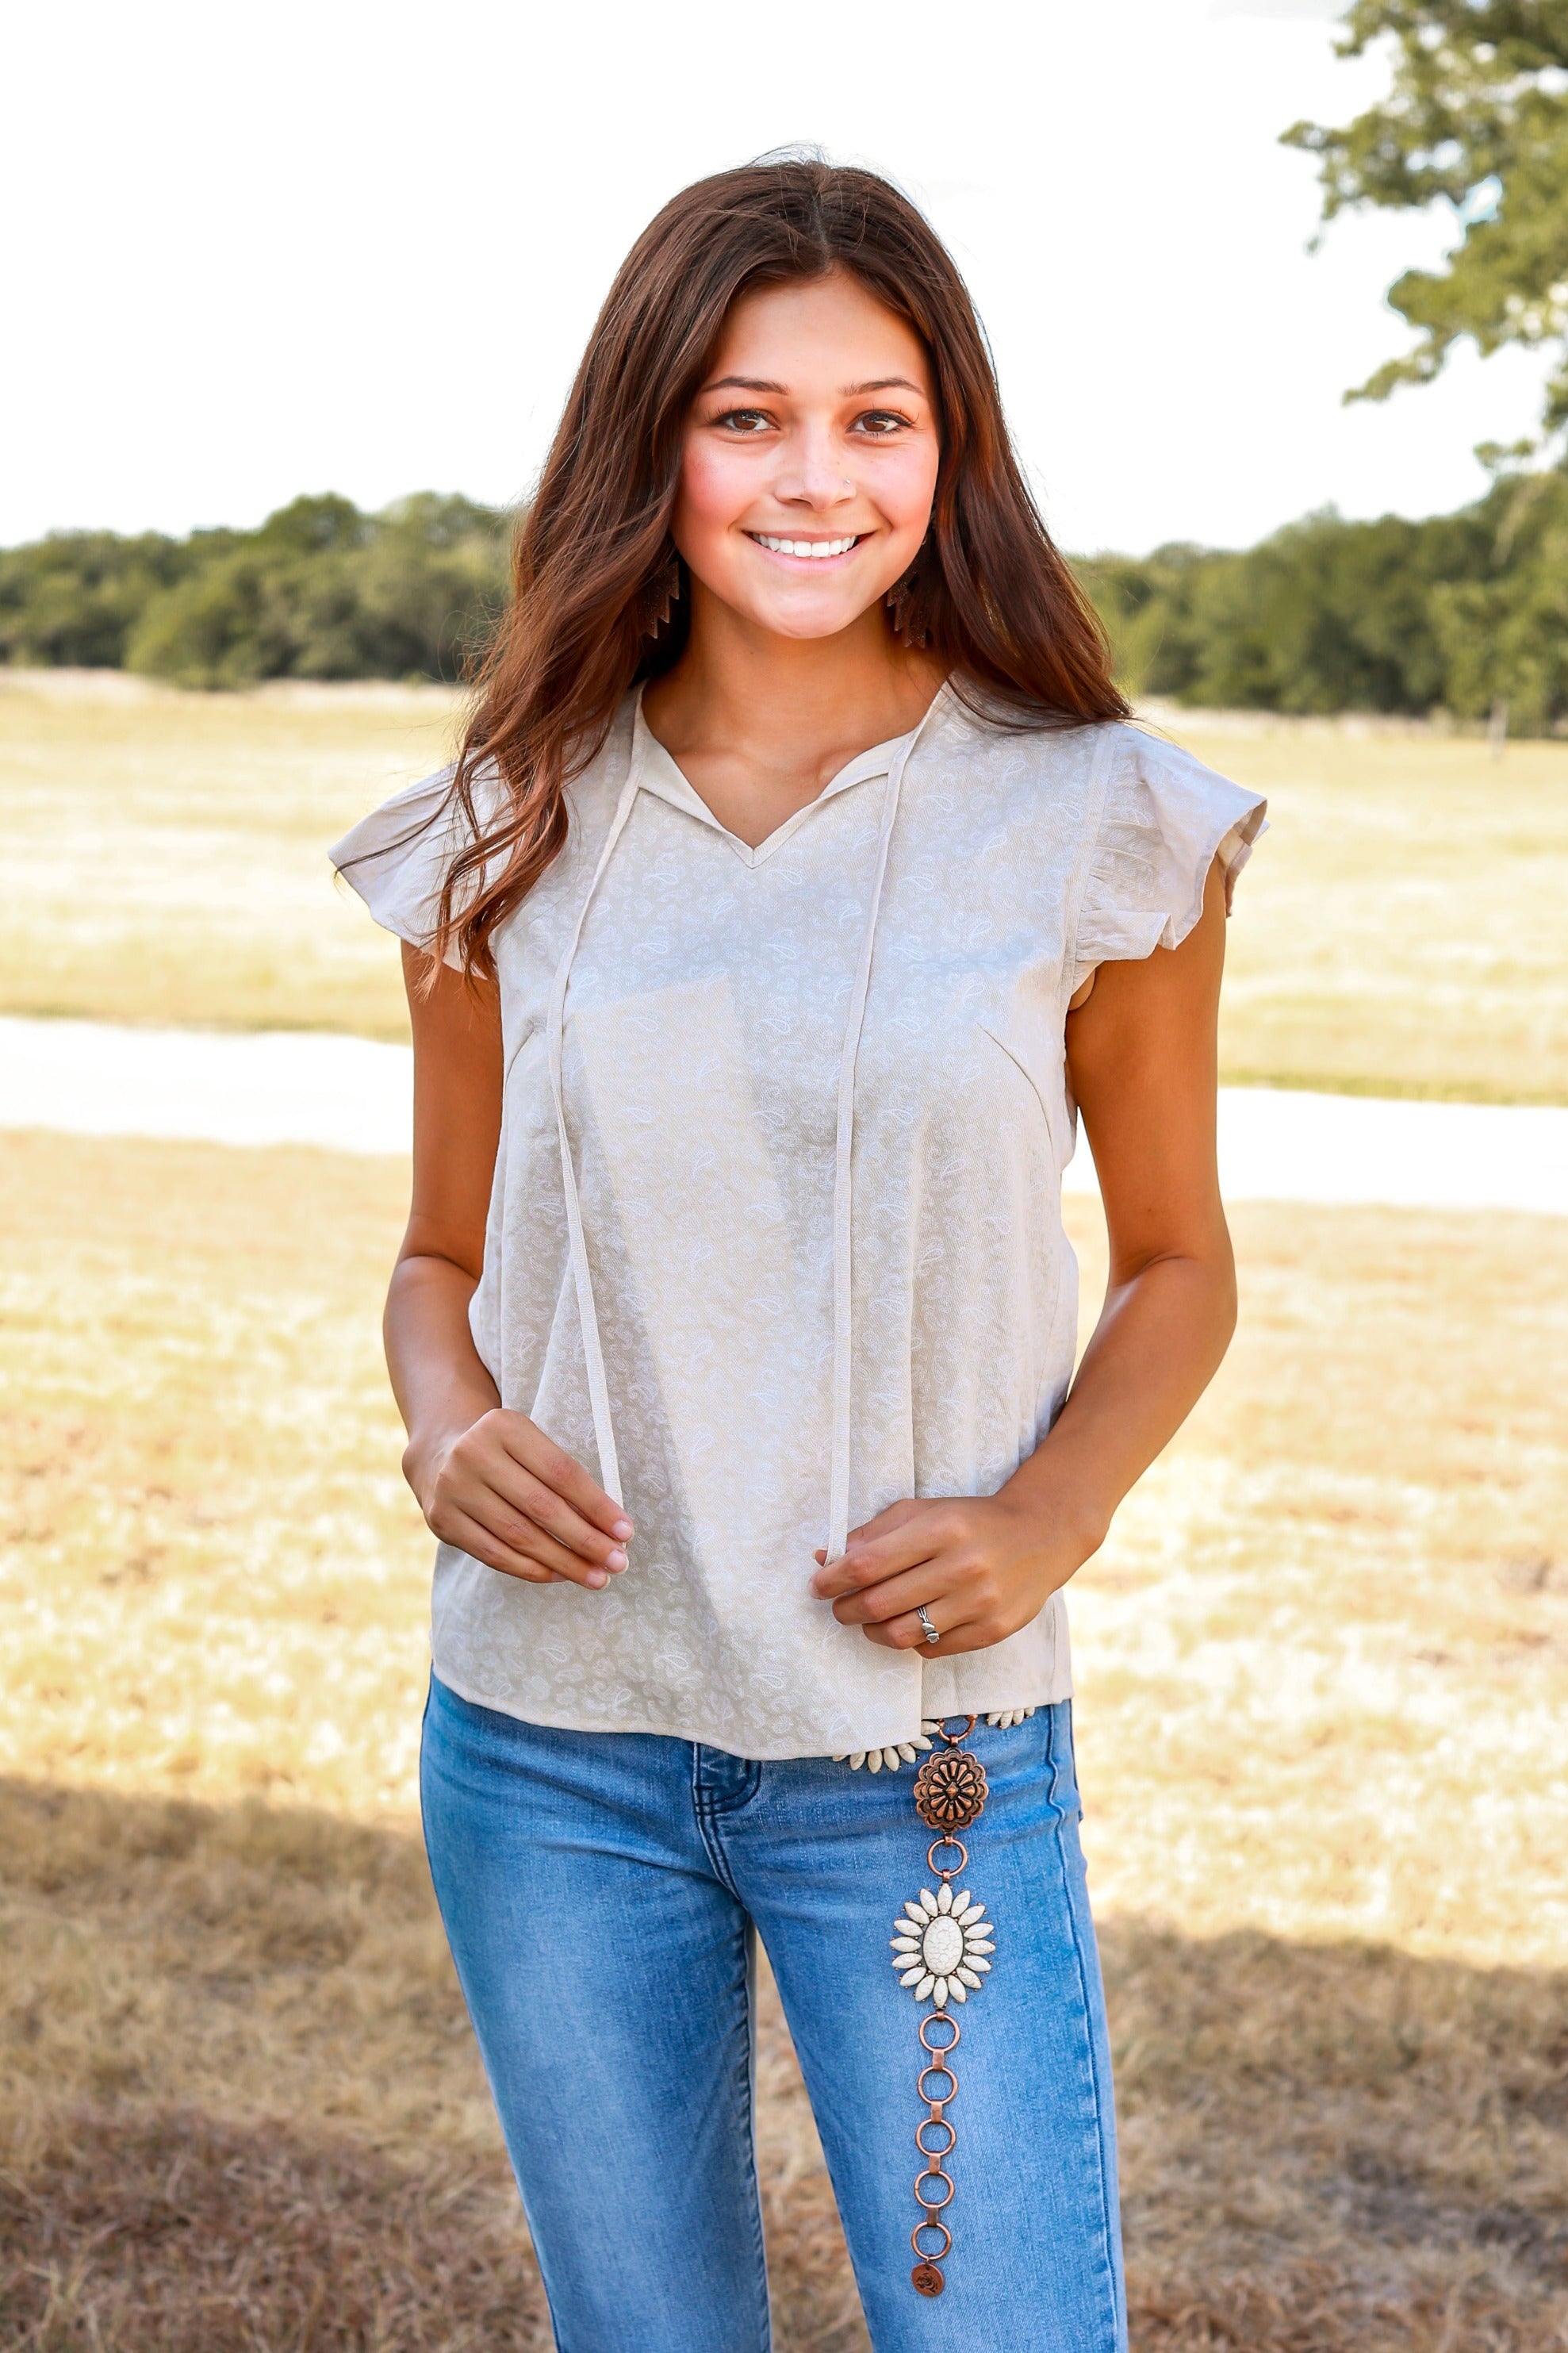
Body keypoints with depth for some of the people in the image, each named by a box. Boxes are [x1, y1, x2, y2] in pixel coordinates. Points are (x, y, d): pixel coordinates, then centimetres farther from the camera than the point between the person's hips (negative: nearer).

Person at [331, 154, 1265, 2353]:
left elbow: (1177, 1265, 5)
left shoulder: (1099, 828, -4)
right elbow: (443, 1262, 11)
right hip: (546, 1749, 2)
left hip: (928, 1755, -2)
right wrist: (449, 1433, -10)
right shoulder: (511, 841, 1)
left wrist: (1050, 1519, -12)